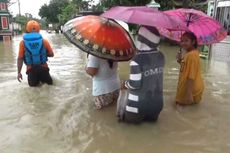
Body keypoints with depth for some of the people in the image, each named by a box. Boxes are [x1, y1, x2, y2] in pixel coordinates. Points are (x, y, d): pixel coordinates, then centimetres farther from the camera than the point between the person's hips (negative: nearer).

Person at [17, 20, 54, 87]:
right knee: (49, 82, 26)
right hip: (43, 67, -1)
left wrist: (19, 72, 0)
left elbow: (20, 58, -6)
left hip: (31, 69, 1)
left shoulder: (23, 42, -6)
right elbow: (51, 54, 1)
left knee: (33, 84, 29)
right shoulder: (44, 41, -7)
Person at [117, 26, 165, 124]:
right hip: (157, 104, 7)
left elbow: (135, 85, -20)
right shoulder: (161, 56, -2)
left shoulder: (137, 60, -22)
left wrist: (125, 84, -1)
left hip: (139, 105, -6)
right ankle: (151, 116, 15)